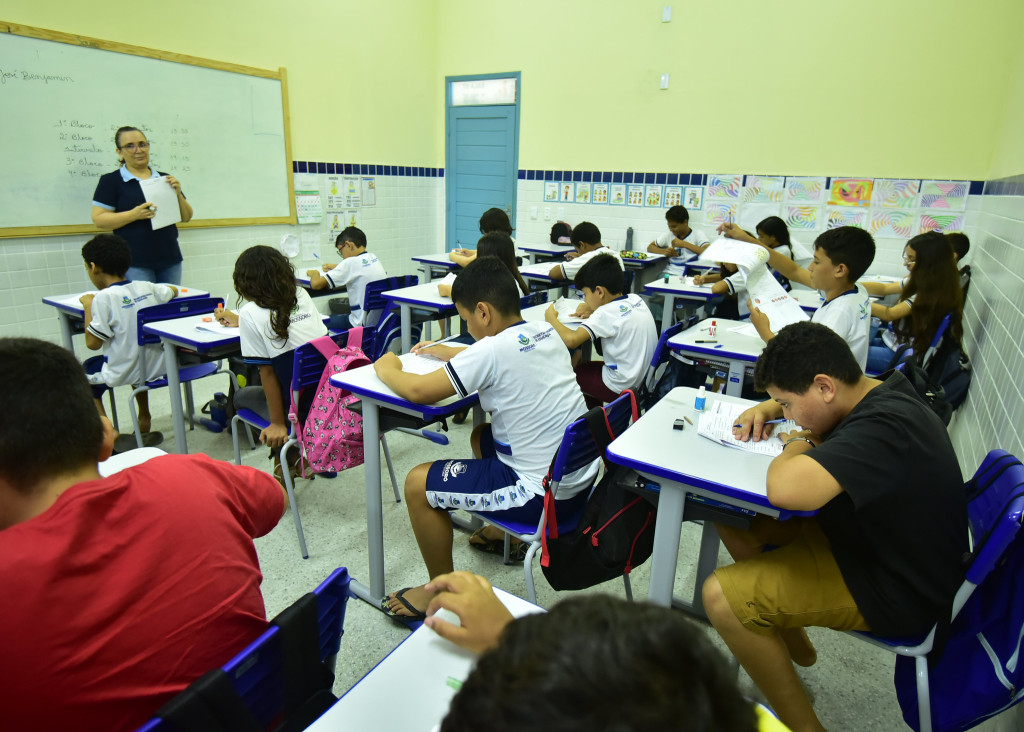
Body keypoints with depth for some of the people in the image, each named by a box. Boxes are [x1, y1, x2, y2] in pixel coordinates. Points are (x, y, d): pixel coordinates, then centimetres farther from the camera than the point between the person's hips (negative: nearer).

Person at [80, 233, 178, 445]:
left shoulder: (104, 297, -16)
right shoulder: (147, 288, 0)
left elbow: (92, 343, -13)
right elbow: (173, 291, 24)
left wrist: (88, 305, -5)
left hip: (125, 373, -5)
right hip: (158, 367, 6)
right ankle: (144, 421, 40)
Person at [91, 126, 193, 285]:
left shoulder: (165, 179, 15)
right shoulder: (111, 181, 4)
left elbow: (186, 218, 15)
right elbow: (99, 220, -3)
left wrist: (178, 195, -4)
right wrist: (134, 214, -18)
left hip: (170, 260, 4)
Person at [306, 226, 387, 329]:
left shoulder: (351, 262, -16)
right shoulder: (374, 258, 6)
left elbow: (316, 284, -18)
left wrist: (314, 273, 4)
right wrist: (336, 268, 25)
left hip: (364, 324, -8)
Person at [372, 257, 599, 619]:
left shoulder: (492, 349, -22)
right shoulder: (546, 332, 2)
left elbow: (418, 391, -18)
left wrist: (386, 369, 2)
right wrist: (451, 354, 20)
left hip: (543, 494, -9)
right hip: (582, 476, 9)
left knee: (418, 484, -2)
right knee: (482, 436, 30)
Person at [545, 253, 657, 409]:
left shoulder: (606, 313, -22)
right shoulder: (636, 299, 1)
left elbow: (571, 340, -32)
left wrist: (551, 317, -14)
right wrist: (594, 311, 7)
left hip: (623, 388, -8)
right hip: (646, 377, 8)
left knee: (574, 371, 13)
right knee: (586, 367, 26)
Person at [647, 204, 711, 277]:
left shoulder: (697, 234, 2)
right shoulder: (669, 234, 15)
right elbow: (650, 247, 21)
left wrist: (685, 244, -16)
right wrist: (664, 251, 0)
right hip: (668, 273, 4)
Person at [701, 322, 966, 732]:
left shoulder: (883, 428, -33)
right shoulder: (882, 391, -3)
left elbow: (786, 489, -46)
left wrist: (796, 445, -23)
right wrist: (766, 407, -2)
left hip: (893, 591, -10)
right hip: (866, 535, 10)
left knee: (721, 596, -21)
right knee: (735, 521, 9)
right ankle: (794, 646, 26)